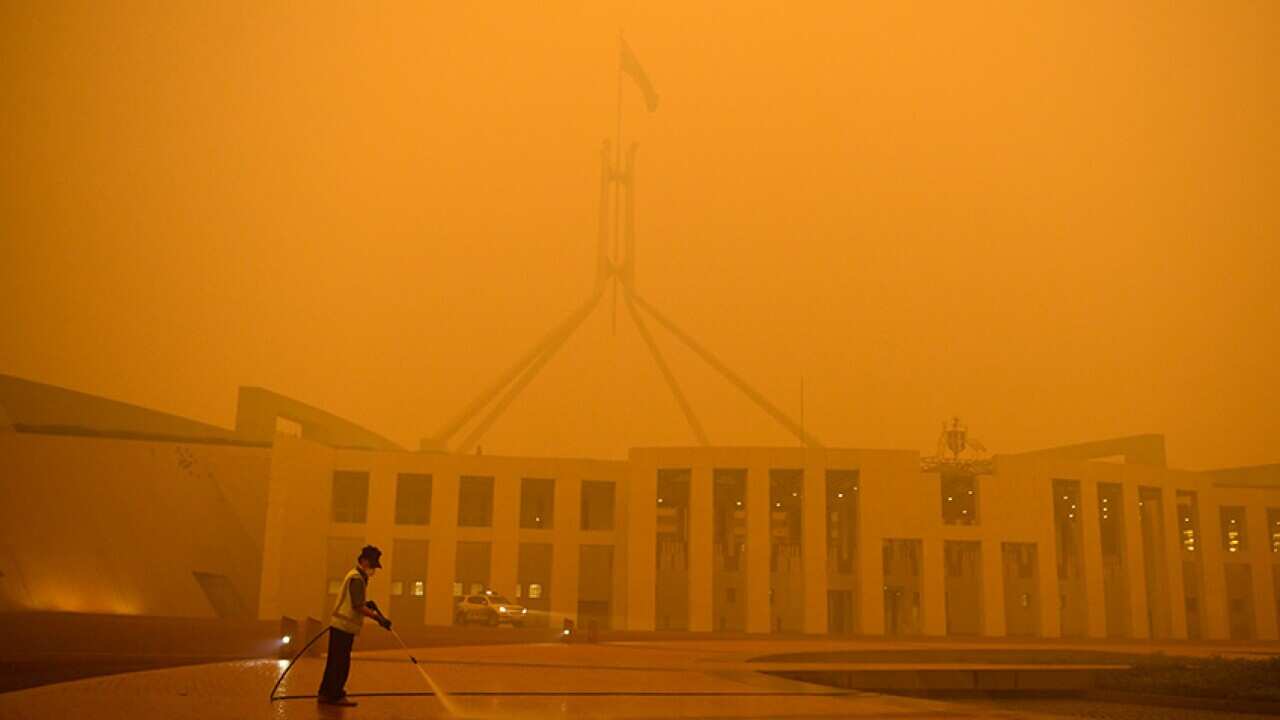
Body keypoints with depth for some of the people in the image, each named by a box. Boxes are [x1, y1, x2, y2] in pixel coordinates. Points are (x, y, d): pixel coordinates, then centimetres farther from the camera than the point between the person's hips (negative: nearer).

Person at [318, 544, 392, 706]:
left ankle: (325, 693, 22)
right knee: (341, 663, -4)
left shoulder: (356, 576, 18)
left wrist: (367, 605, 9)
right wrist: (378, 618, -24)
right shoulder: (357, 578, -15)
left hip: (341, 625, 10)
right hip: (344, 626, -10)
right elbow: (358, 606, -21)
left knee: (336, 662, 15)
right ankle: (336, 695, 2)